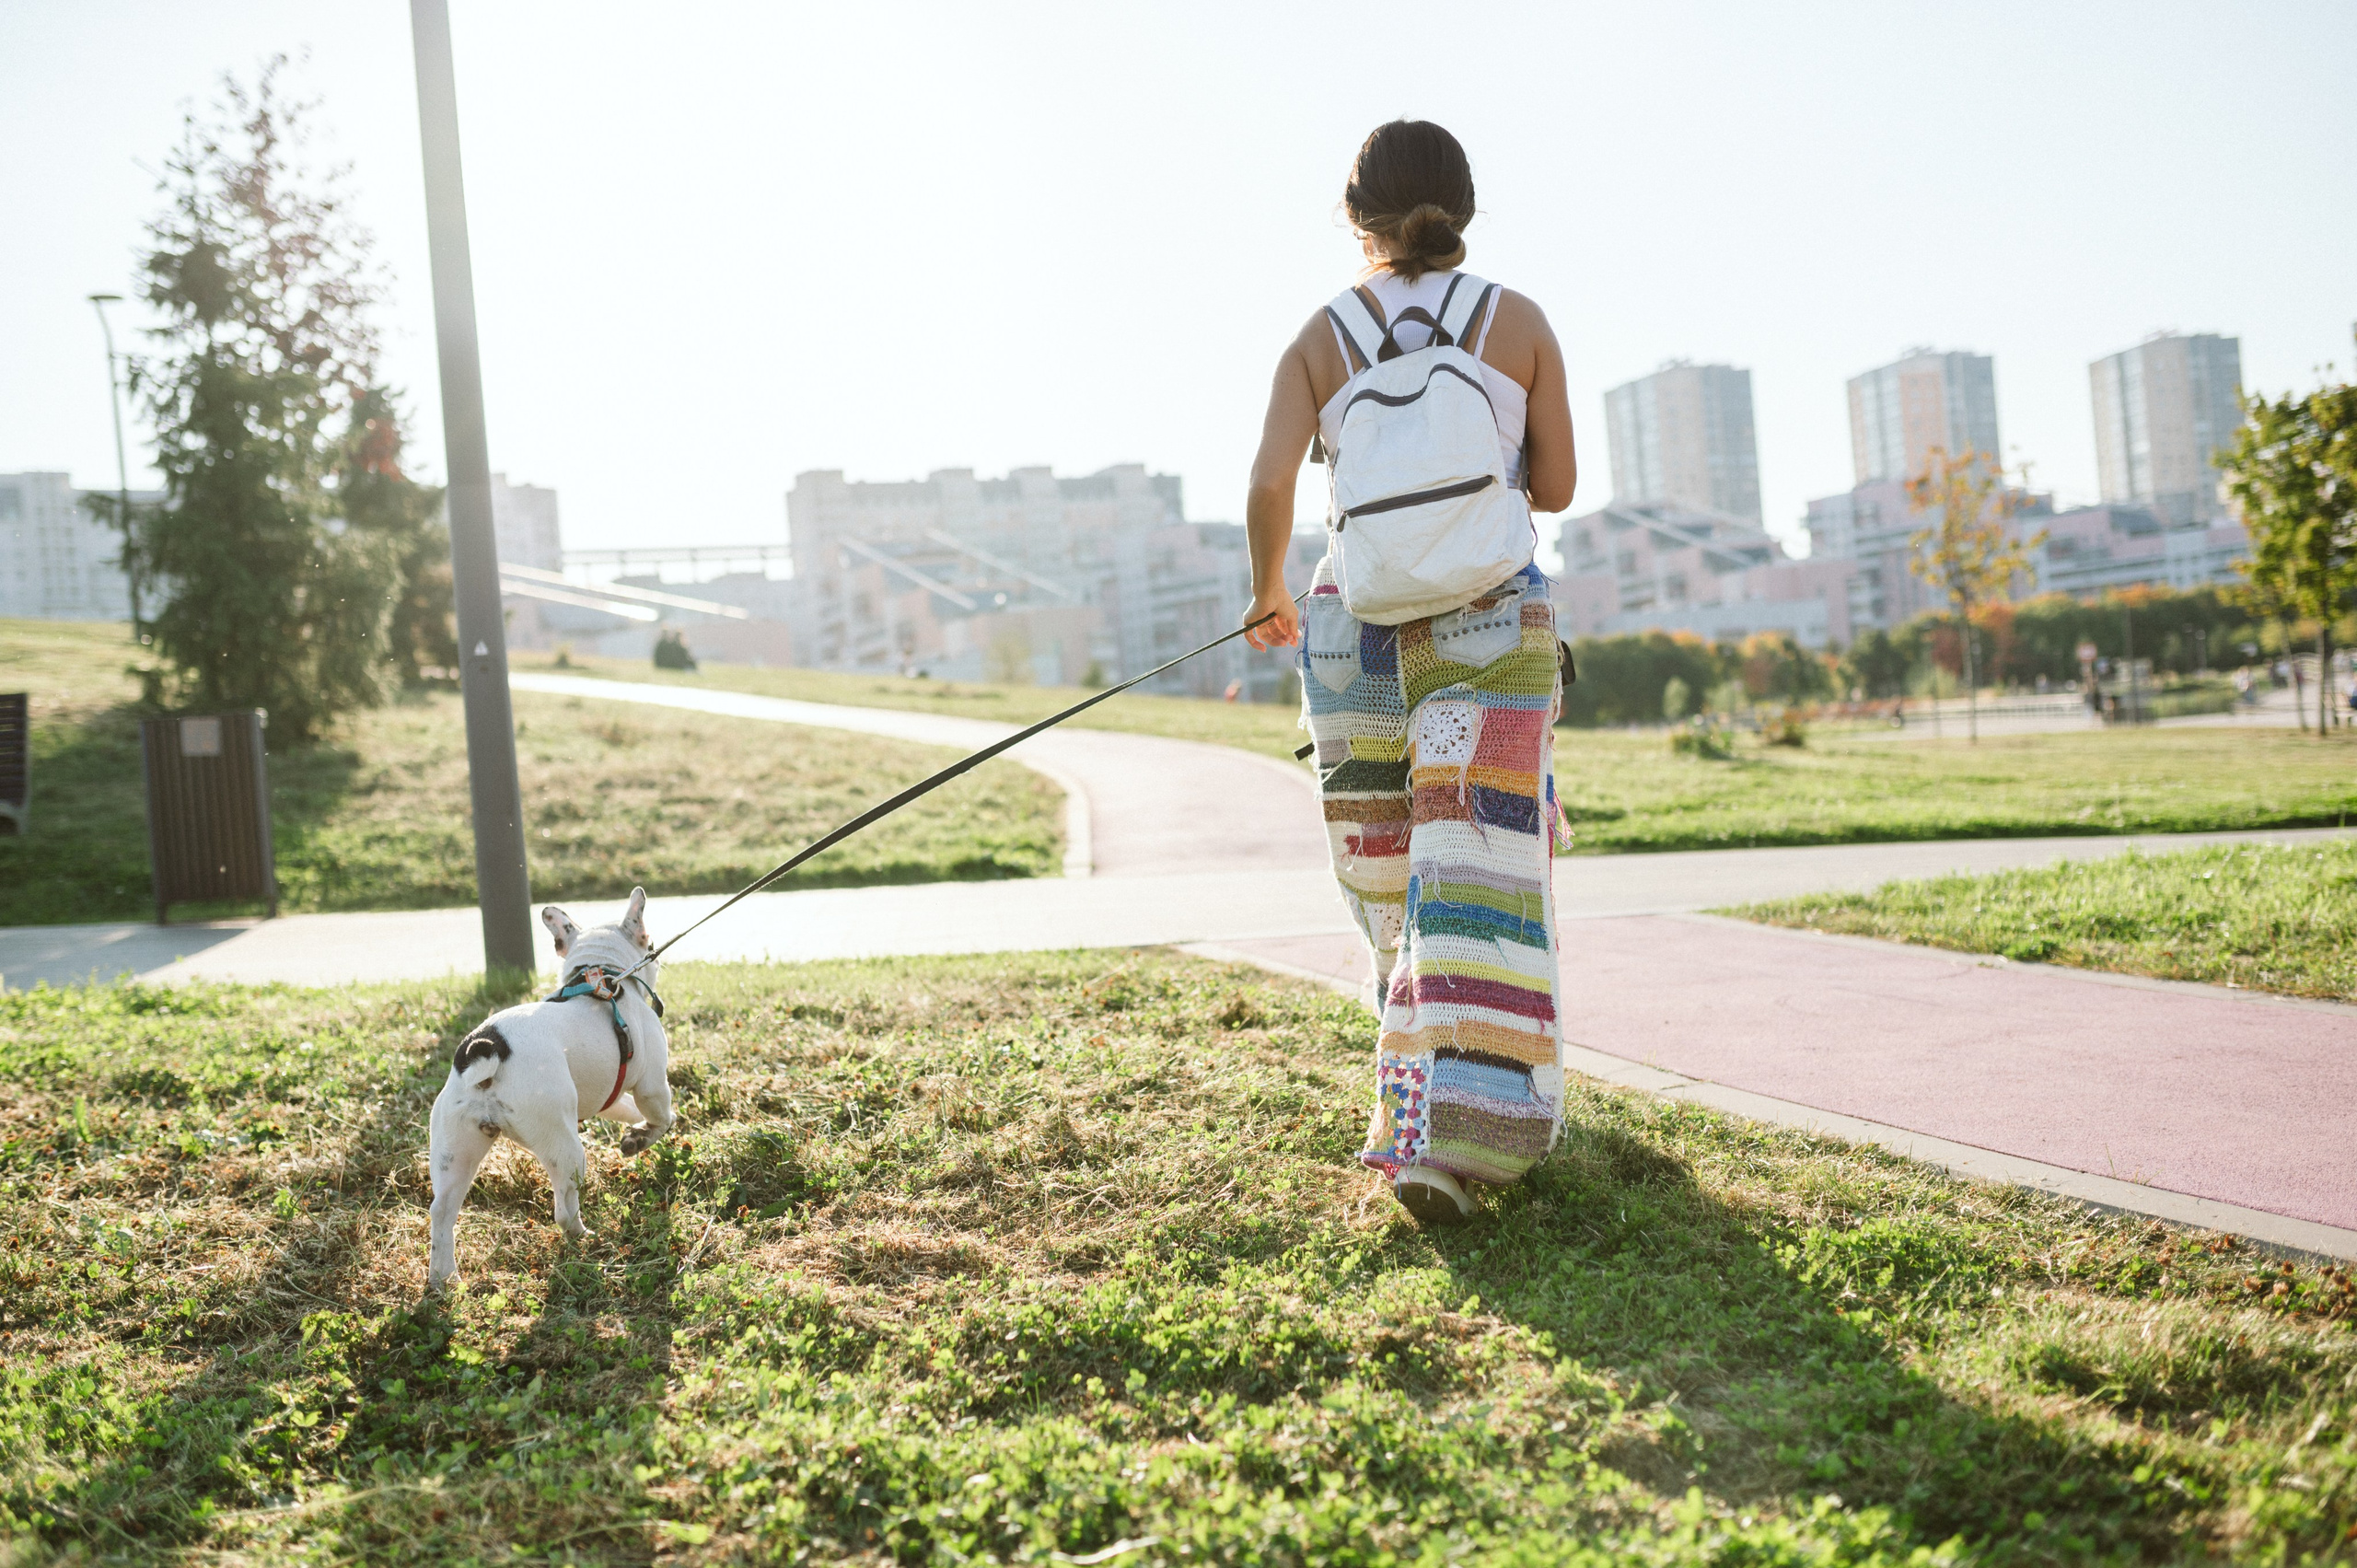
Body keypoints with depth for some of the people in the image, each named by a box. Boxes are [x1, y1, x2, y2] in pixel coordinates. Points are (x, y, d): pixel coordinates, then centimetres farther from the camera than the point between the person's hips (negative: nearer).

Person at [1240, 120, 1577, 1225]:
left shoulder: (1320, 338, 4)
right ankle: (1451, 1134, -15)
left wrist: (1268, 595, 9)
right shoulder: (1518, 323, 5)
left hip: (1353, 624, 2)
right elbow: (1556, 486, 8)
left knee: (1391, 887, 16)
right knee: (1475, 880, -4)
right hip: (1491, 621, -1)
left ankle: (1430, 1097, 30)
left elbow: (1269, 485, -8)